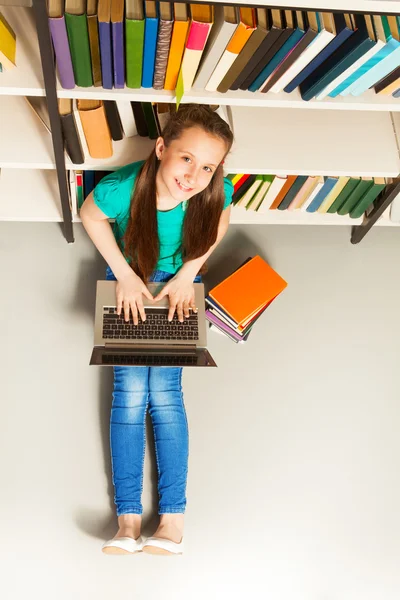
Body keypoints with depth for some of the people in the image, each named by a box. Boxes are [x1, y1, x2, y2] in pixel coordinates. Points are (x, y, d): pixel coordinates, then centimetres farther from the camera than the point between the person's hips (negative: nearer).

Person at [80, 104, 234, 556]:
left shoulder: (215, 193, -30)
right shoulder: (121, 188, -34)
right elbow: (90, 217, -11)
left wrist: (187, 274, -11)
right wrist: (124, 275, -14)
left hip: (178, 281, 0)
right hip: (130, 278, 0)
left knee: (164, 391, -8)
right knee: (130, 391, -9)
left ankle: (172, 517, 1)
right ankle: (128, 519, -1)